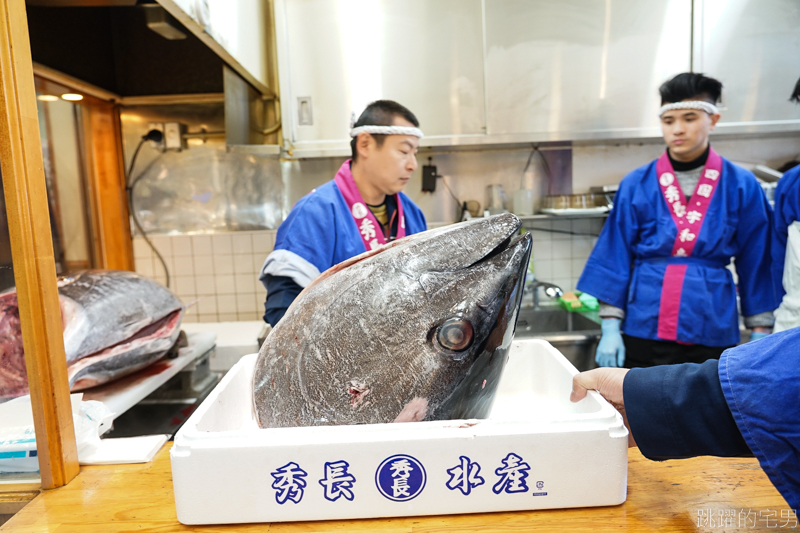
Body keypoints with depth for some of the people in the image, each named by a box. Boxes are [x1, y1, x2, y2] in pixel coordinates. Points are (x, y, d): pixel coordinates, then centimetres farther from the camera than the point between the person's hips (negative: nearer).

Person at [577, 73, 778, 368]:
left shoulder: (741, 186, 2)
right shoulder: (637, 185, 0)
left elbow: (755, 264, 7)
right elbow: (615, 259, 1)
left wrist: (761, 333, 5)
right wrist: (610, 326, -3)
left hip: (712, 334, 1)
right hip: (643, 331, 0)